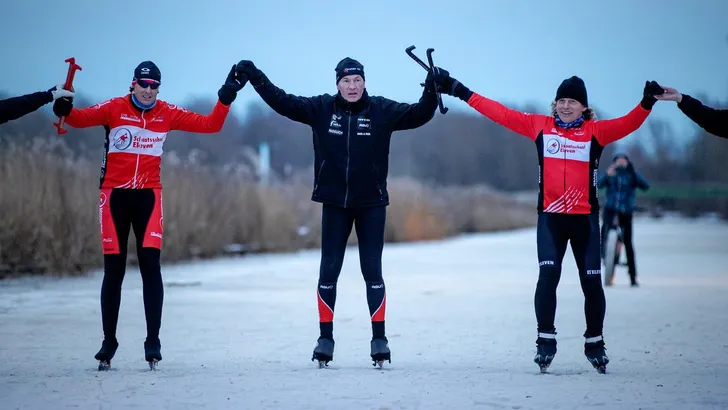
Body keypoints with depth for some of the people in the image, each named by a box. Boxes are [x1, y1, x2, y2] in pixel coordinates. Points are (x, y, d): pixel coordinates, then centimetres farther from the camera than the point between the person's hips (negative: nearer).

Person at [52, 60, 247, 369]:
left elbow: (210, 125, 1)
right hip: (114, 195, -1)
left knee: (151, 266, -8)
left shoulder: (168, 114, 2)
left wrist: (225, 98, -10)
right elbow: (81, 119, -21)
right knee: (113, 269, 4)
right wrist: (65, 110, -41)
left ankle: (153, 341, -3)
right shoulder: (114, 109, -6)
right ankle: (109, 341, 15)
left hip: (148, 196, 1)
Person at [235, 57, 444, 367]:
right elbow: (283, 102, -1)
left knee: (372, 271, 1)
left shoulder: (381, 110, -6)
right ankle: (325, 338, 13)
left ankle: (379, 338, 8)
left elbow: (418, 115, -14)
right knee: (328, 271, 4)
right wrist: (255, 77, -7)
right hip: (335, 204, 1)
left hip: (372, 204, -1)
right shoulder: (322, 108, -2)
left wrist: (432, 90, -30)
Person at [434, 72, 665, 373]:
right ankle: (545, 340, -1)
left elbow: (628, 123, -13)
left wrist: (647, 102, -31)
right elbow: (500, 113, 5)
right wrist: (459, 91, 4)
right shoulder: (540, 126, 5)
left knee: (592, 281, 2)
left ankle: (595, 343, 20)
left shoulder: (595, 131, 1)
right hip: (550, 216, 0)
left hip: (585, 218, 0)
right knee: (548, 275, -14)